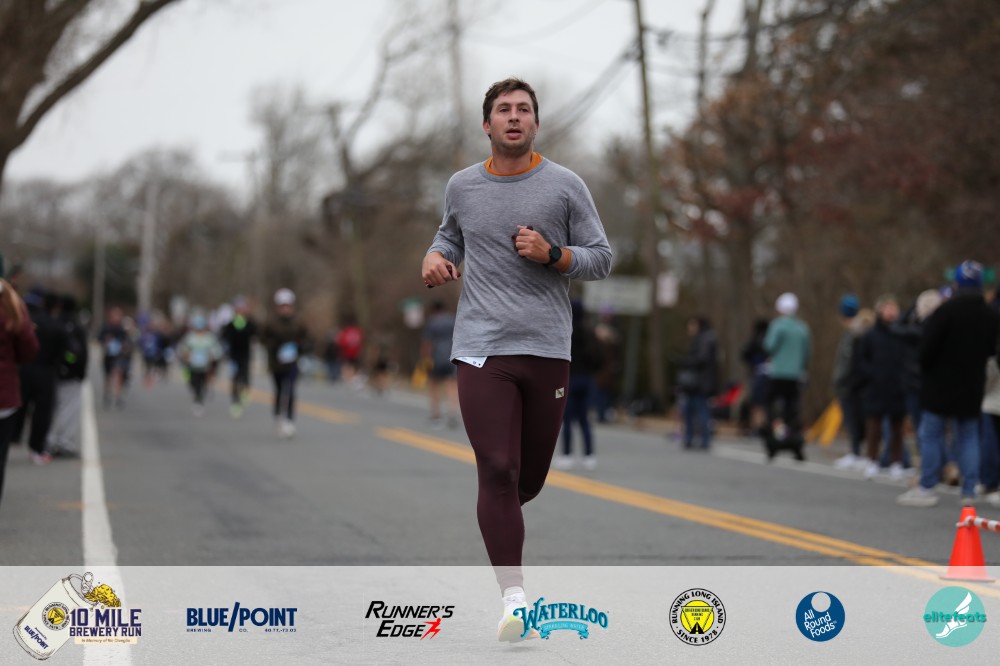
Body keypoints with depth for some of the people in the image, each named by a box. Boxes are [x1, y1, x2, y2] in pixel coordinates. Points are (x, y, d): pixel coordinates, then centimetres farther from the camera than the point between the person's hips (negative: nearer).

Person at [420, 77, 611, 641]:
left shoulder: (566, 186, 3)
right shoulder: (462, 187, 9)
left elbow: (602, 258, 5)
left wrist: (552, 255, -12)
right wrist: (436, 257, 6)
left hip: (548, 348, 0)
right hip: (482, 348, 0)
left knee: (530, 477, 9)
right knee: (498, 471, -12)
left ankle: (498, 519, 43)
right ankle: (514, 596, -9)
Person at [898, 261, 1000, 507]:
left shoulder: (946, 311, -15)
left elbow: (927, 346, -16)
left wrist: (926, 367, 2)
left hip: (940, 385, -5)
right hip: (972, 386, 5)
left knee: (931, 435, 2)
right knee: (968, 437, 10)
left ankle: (927, 488, 2)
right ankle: (969, 491, 7)